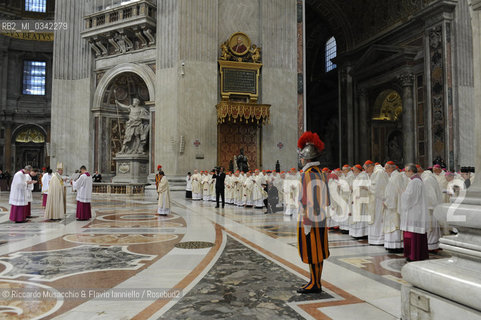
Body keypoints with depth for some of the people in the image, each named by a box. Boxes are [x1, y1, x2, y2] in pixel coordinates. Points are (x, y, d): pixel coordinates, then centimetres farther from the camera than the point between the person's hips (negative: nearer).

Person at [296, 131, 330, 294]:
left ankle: (315, 285, 10)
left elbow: (309, 200, -22)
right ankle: (316, 282, 25)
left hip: (310, 219, -9)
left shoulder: (308, 174, -18)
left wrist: (306, 222, -19)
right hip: (320, 218, 9)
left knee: (312, 253, 0)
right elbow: (326, 199, 16)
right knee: (318, 252, 15)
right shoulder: (321, 173, 12)